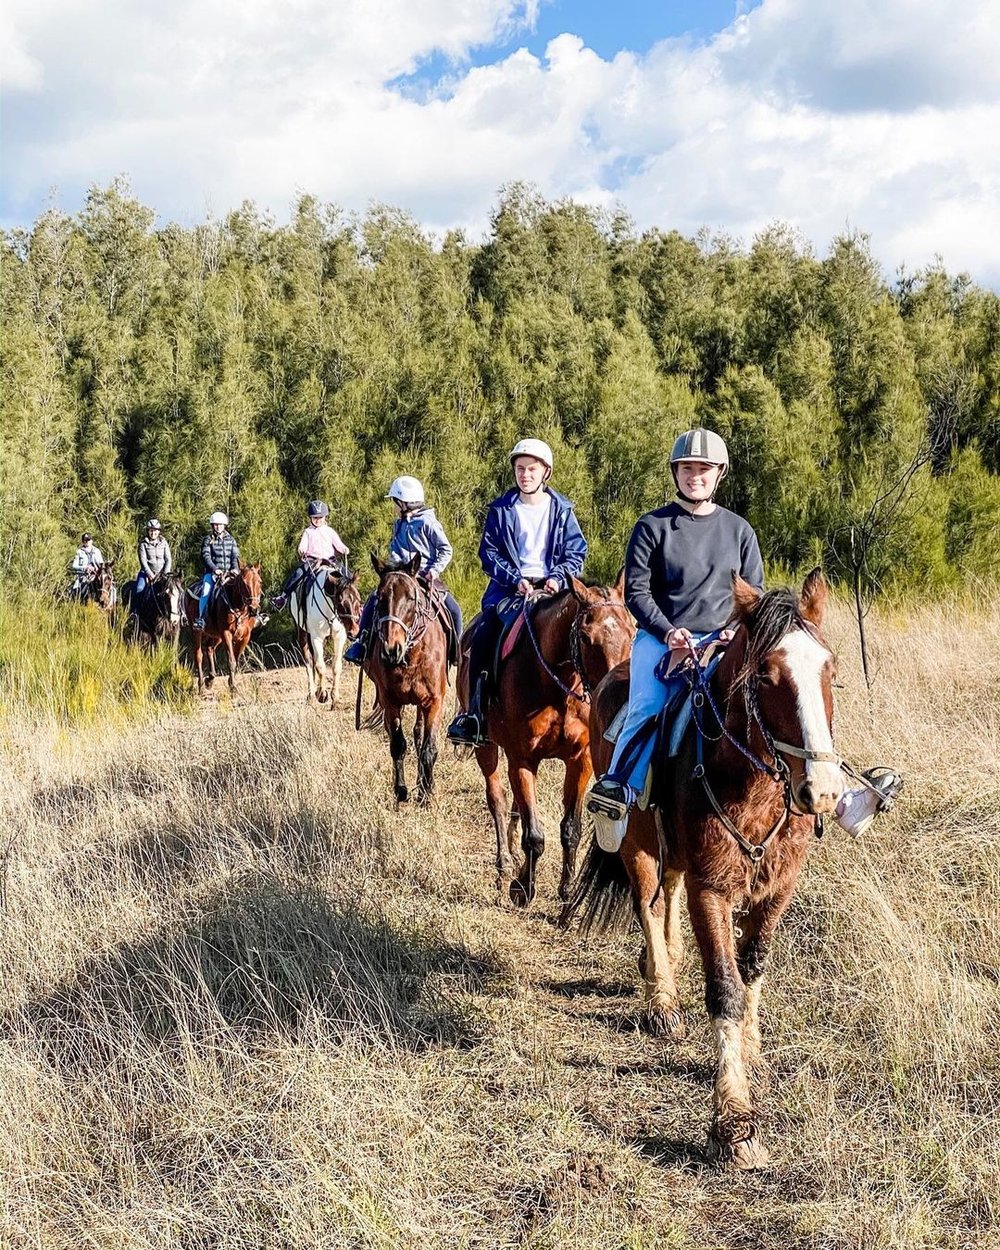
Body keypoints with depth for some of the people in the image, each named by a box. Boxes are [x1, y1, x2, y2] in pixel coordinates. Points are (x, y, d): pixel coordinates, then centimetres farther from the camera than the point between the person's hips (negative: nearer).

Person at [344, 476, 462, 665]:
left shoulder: (428, 523, -7)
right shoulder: (398, 525, 12)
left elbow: (446, 550, -5)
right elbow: (394, 550, 14)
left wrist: (435, 570, -16)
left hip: (426, 577, -5)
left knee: (453, 610, -17)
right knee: (372, 601, -12)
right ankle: (360, 643, -7)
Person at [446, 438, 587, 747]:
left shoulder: (561, 510, 8)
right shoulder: (501, 510, 6)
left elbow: (577, 553, 6)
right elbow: (489, 554, 2)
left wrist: (558, 577, -12)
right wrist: (516, 581, -12)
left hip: (552, 588, 0)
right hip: (510, 587, 0)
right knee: (482, 639, -20)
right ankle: (475, 713, -13)